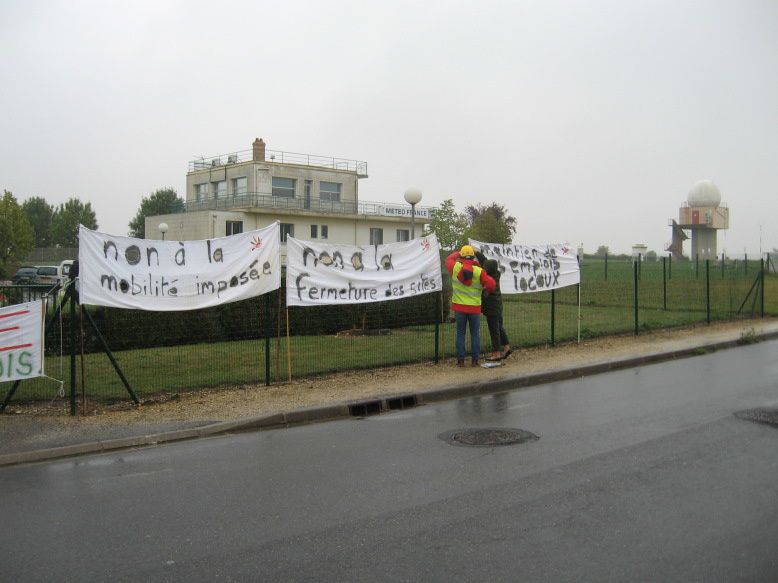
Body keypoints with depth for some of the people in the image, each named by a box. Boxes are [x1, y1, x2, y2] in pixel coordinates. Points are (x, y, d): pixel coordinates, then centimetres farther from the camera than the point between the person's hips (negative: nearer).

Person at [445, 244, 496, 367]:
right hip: (474, 307, -1)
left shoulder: (455, 267, -7)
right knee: (475, 334, 9)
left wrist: (458, 253, 27)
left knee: (460, 333, 9)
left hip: (459, 307, 1)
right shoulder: (479, 271, -11)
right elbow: (491, 284, -14)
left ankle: (460, 360, 9)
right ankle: (475, 360, 10)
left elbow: (449, 259, 15)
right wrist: (486, 290, 7)